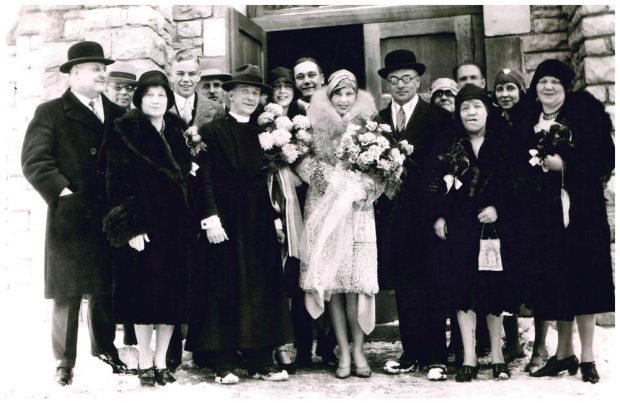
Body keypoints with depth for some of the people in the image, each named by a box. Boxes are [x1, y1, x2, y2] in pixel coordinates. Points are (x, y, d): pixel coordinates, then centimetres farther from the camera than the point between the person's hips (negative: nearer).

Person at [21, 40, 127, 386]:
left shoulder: (117, 115, 14)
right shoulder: (51, 113, 2)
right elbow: (34, 160, -6)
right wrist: (61, 191, -14)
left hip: (109, 217, 4)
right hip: (70, 216, -4)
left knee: (106, 288, 11)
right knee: (68, 291, 3)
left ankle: (105, 348, 29)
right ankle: (65, 362, 15)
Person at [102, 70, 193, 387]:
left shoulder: (179, 132, 13)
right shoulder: (125, 132, 0)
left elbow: (188, 179, 14)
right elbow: (117, 182, -7)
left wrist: (189, 223, 5)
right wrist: (130, 227, -15)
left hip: (176, 225, 4)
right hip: (142, 224, -4)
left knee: (173, 293, 5)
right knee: (144, 292, -1)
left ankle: (161, 361, 16)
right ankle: (145, 363, 12)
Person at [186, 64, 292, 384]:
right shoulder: (212, 131, -1)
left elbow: (270, 179, 13)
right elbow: (203, 178, -7)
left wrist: (274, 215, 5)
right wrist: (210, 218, -15)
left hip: (259, 225, 5)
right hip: (224, 222, -4)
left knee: (261, 290, 6)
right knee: (224, 291, 1)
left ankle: (260, 361, 15)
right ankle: (224, 364, 9)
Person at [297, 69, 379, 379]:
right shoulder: (316, 125, 6)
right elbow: (304, 163, 3)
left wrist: (365, 188, -9)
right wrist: (332, 179, -11)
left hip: (358, 210, 0)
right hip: (324, 208, 0)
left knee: (357, 281, -6)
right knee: (329, 281, -1)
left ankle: (358, 350, 5)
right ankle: (344, 352, 8)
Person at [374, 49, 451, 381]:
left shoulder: (439, 117, 3)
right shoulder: (378, 120, 14)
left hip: (425, 213, -3)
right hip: (391, 213, 3)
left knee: (430, 287, 1)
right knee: (403, 287, 7)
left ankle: (436, 356, 9)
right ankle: (411, 353, 17)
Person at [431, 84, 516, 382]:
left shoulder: (501, 143, 5)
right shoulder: (450, 145, 8)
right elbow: (438, 184, 4)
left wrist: (497, 208, -13)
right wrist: (439, 216, -5)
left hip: (494, 223, -1)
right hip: (459, 225, 1)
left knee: (494, 286, 4)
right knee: (462, 288, -2)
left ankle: (496, 354, 18)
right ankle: (469, 357, 4)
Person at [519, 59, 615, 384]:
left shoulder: (584, 112, 0)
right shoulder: (528, 120, 13)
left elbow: (601, 154, -9)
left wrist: (564, 162, -18)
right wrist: (536, 164, -7)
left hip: (580, 206, -4)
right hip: (545, 210, 4)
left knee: (582, 276, -2)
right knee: (554, 280, 6)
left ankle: (587, 356, 8)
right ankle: (564, 353, 19)